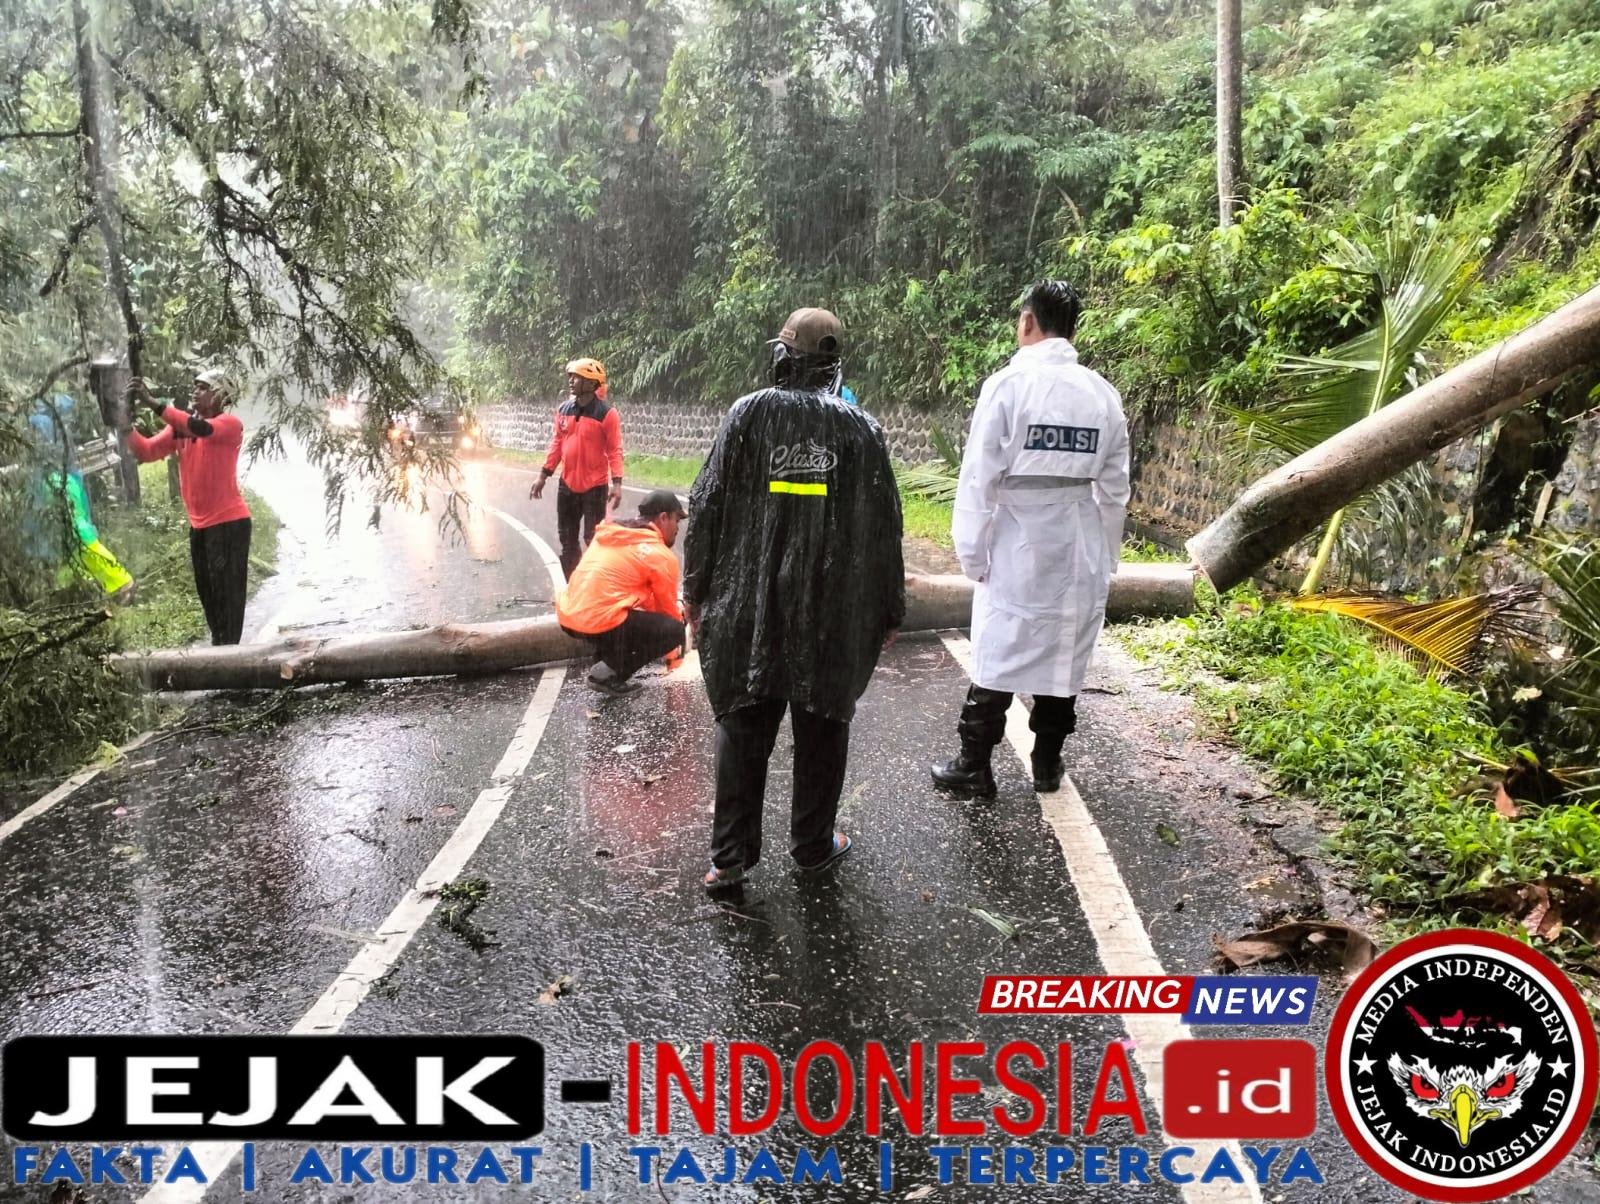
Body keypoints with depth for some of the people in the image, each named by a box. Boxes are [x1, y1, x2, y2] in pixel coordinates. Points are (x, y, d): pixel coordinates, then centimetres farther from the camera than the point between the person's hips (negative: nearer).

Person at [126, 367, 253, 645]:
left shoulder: (231, 425, -11)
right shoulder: (180, 427, 9)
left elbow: (201, 429, -31)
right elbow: (146, 452, 1)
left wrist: (153, 403, -32)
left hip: (229, 522, -7)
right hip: (199, 525, 7)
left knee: (227, 592, -6)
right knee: (207, 593, 16)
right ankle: (219, 647, 28)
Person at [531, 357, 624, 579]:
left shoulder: (606, 414, -12)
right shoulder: (563, 410, 4)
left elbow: (615, 451, -12)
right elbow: (557, 444, 12)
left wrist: (616, 483, -20)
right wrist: (543, 476, 11)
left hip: (595, 486, -6)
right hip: (567, 484, 6)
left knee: (594, 540, 0)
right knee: (567, 540, 13)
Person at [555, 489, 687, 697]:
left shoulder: (609, 534, 18)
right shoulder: (660, 555, -4)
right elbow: (667, 606, 8)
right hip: (599, 623, -8)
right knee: (675, 630, 1)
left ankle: (610, 659, 16)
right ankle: (610, 674, -3)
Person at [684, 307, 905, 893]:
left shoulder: (748, 413, -2)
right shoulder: (861, 428, 0)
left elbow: (708, 508, -2)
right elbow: (884, 527, 3)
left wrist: (696, 591, 7)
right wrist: (889, 609, 12)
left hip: (749, 607, 0)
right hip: (835, 611, 0)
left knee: (743, 726, 8)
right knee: (821, 725, 13)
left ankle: (731, 855, 11)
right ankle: (813, 844, 25)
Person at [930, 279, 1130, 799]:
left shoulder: (1008, 384, -10)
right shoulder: (1103, 394, 3)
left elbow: (979, 479, -12)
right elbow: (1114, 490, 7)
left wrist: (972, 555, -5)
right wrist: (1106, 557, 17)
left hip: (1017, 555, -4)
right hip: (1080, 555, 4)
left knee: (997, 659, 5)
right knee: (1065, 658, 14)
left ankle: (975, 768, 13)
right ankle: (1047, 764, 25)